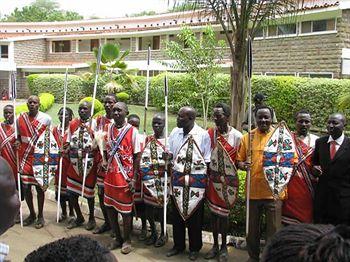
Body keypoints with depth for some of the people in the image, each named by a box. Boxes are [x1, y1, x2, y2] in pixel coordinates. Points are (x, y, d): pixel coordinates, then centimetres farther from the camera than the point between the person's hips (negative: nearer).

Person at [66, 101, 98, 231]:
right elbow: (69, 142, 13)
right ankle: (79, 217, 26)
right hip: (75, 162, 4)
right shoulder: (73, 123, 8)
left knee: (88, 190, 5)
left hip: (89, 162, -4)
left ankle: (91, 218, 26)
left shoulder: (94, 124, -5)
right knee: (71, 191, 6)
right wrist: (67, 149, -6)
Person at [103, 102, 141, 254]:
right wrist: (104, 162, 0)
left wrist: (134, 179, -10)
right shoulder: (108, 129, 5)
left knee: (125, 210, 5)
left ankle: (127, 240, 24)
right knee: (110, 208, 12)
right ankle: (117, 238, 29)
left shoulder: (132, 131, -9)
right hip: (110, 177, 5)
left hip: (125, 178, -5)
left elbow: (137, 156, -7)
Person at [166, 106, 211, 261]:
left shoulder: (203, 135, -9)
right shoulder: (175, 132, 2)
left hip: (197, 180, -3)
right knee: (177, 213, 12)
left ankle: (194, 248, 25)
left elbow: (207, 160, -4)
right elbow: (170, 154, 12)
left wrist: (206, 180, -6)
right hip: (177, 178, 4)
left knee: (195, 215, 8)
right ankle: (178, 245, 30)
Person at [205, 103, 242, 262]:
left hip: (229, 180, -2)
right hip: (213, 179, 3)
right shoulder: (209, 133, -3)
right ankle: (215, 245, 26)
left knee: (223, 213, 5)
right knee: (213, 212, 11)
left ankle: (224, 246, 22)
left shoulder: (237, 136, -10)